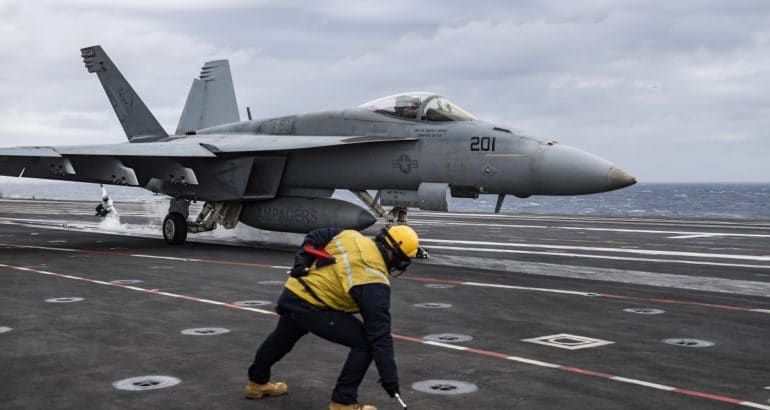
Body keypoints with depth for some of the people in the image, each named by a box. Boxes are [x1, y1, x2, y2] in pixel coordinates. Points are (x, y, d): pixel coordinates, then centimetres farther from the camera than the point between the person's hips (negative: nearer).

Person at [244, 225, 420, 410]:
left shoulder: (350, 236, 1)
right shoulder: (374, 284, -17)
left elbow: (315, 237, 8)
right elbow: (380, 334, -18)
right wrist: (389, 376, -15)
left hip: (292, 293, 8)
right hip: (311, 308, -8)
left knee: (282, 338, 33)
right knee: (364, 342, -5)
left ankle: (257, 382, 56)